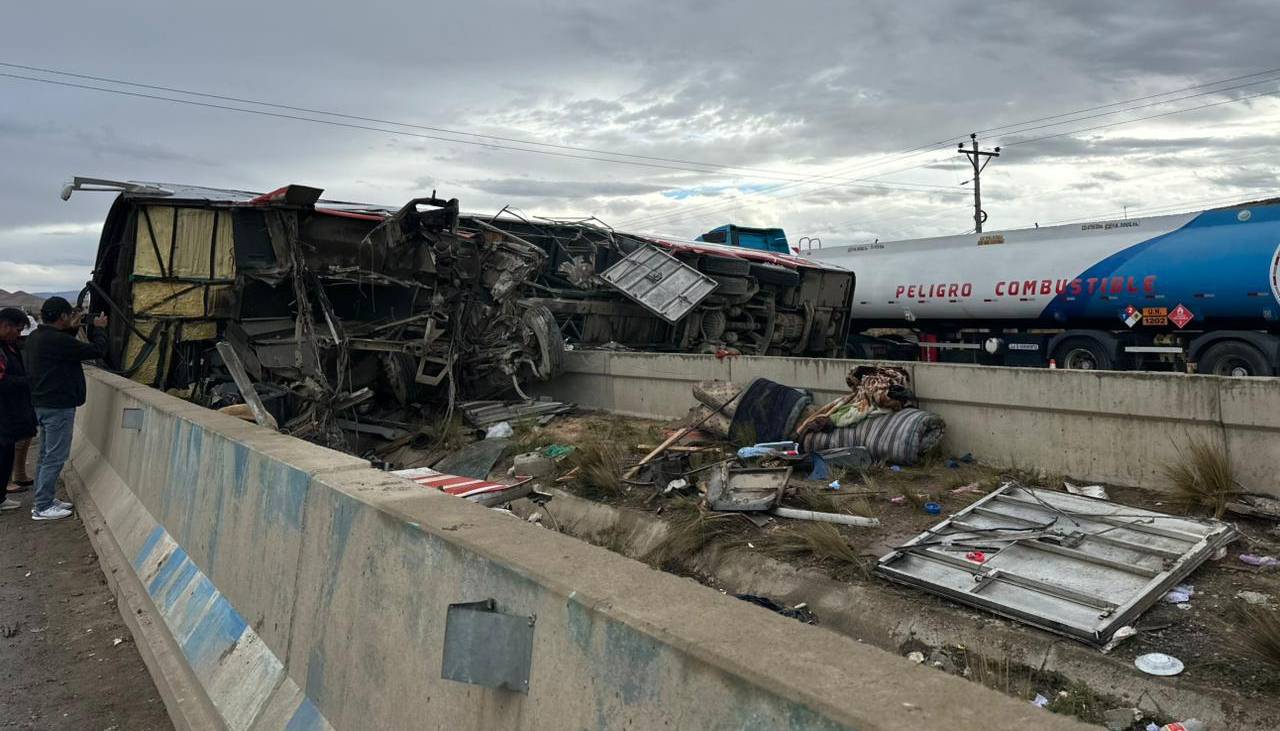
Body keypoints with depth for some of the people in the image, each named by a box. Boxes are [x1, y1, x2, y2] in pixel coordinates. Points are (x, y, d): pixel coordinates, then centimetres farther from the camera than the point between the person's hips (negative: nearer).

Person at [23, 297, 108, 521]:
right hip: (59, 406, -10)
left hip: (43, 404, 10)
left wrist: (72, 329, 17)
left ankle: (45, 500, 26)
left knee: (46, 454, 17)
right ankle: (43, 507, 1)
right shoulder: (58, 340, -22)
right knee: (55, 456, -3)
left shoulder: (35, 337, 7)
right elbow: (97, 350, -18)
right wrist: (100, 328, -2)